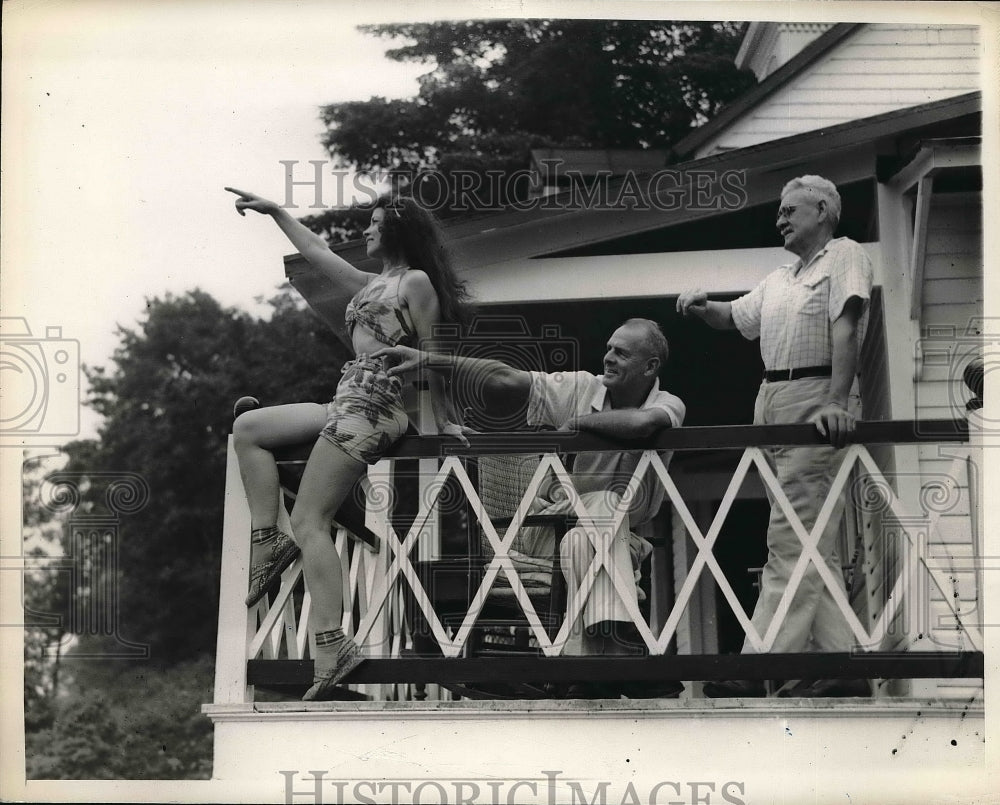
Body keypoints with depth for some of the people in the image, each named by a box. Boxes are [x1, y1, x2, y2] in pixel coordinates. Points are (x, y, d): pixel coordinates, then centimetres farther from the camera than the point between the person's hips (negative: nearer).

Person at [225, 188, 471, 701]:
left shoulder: (417, 282, -3)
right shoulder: (371, 285, 24)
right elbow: (316, 251, 32)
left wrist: (442, 422, -4)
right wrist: (275, 212, 32)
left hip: (371, 404, -10)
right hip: (349, 402, 10)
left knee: (308, 521, -16)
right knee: (247, 428, 13)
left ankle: (331, 643, -23)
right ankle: (267, 539, 2)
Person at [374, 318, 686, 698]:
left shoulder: (668, 405, -7)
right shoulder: (583, 388, -3)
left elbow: (641, 423, -33)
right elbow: (505, 380, -9)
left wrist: (577, 421, -18)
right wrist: (427, 359, -14)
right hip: (553, 520, 0)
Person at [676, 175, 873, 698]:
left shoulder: (844, 255, 0)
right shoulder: (778, 281, 25)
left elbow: (845, 328, -12)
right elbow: (732, 317, 29)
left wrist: (835, 401, -24)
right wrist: (701, 307, 6)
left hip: (816, 404, -9)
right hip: (772, 404, 9)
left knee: (791, 541, -13)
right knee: (816, 547, 7)